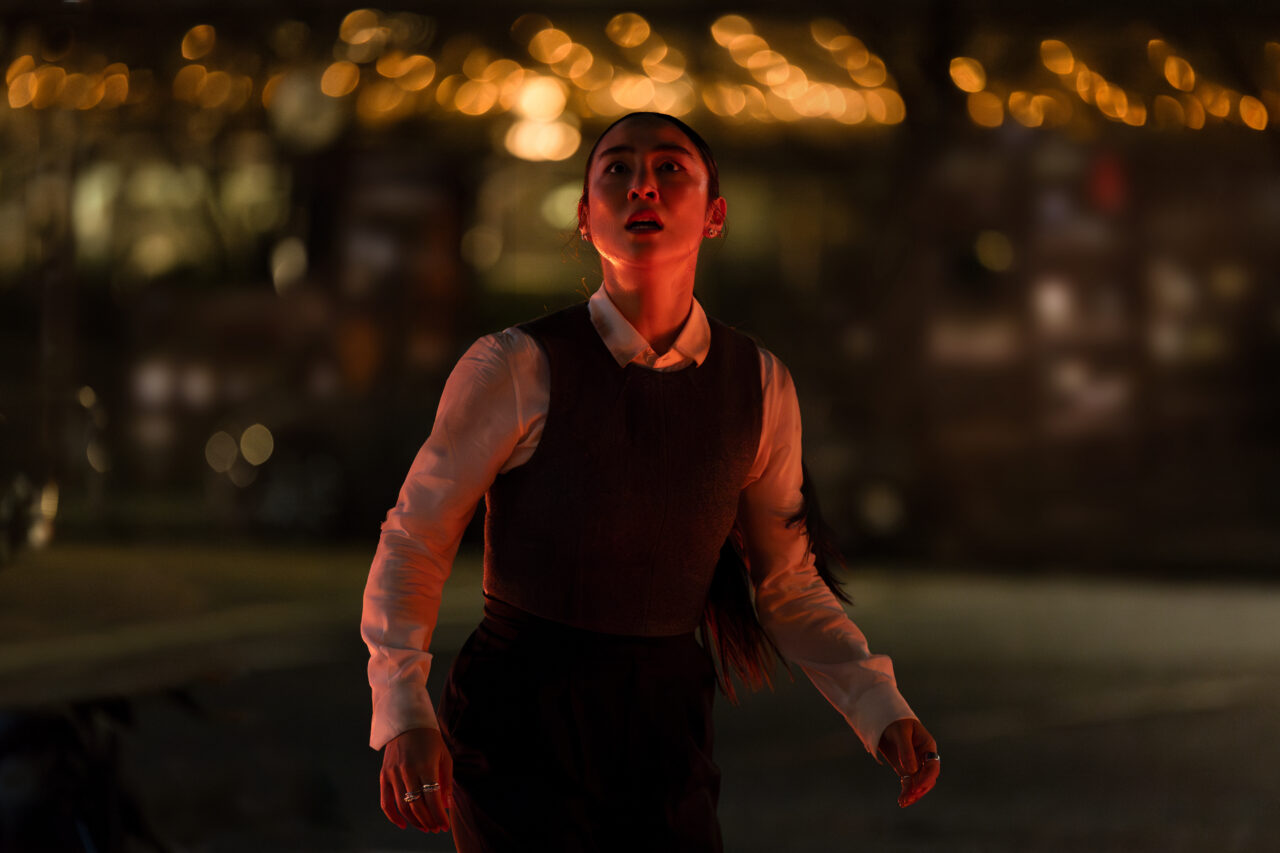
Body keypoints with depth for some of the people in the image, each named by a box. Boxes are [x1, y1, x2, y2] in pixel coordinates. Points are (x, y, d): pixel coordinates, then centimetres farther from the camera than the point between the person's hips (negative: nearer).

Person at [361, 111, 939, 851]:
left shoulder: (758, 383, 1)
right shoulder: (517, 367, -12)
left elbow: (788, 584, 10)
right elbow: (413, 545, -5)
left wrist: (886, 713, -4)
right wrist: (403, 718, -19)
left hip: (663, 747, 4)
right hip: (519, 735, -4)